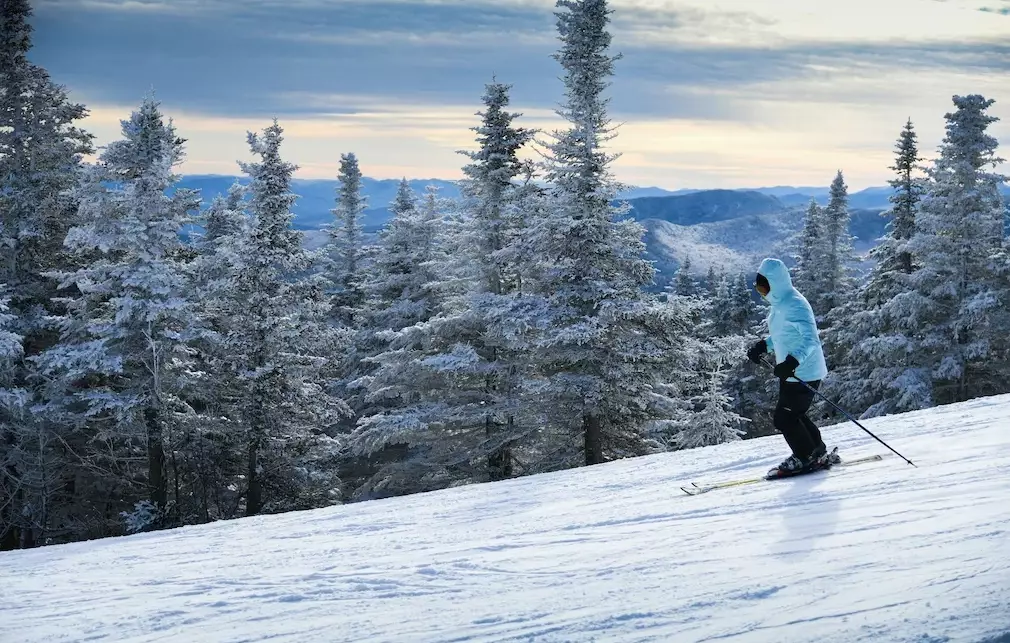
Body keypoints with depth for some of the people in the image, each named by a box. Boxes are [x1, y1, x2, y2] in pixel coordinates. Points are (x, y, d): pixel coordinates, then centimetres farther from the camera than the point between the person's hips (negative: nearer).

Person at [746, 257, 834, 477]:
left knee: (784, 417, -5)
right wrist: (763, 346, 14)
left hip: (803, 374, -10)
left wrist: (792, 362, -45)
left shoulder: (794, 305, -24)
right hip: (790, 373, 10)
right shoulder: (780, 303, 7)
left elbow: (810, 339, -33)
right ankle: (818, 453, 32)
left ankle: (807, 458, 10)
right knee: (793, 415, 20)